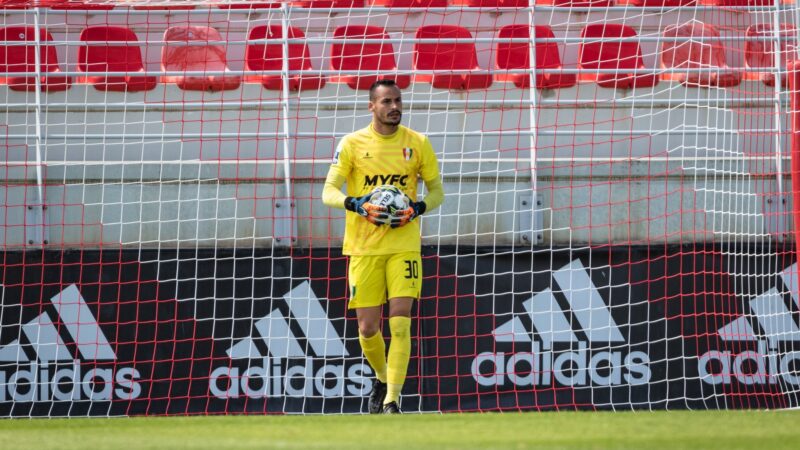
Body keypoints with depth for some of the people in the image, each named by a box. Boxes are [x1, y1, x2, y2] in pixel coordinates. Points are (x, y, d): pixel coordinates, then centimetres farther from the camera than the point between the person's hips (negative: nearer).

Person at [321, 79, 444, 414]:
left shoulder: (418, 144, 3)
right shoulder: (352, 144, 0)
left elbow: (437, 191, 11)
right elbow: (329, 192, -3)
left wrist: (418, 208, -10)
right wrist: (358, 205, -22)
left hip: (404, 244, 0)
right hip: (363, 246, 0)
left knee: (400, 324, -13)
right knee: (368, 329, 2)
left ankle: (392, 400, -12)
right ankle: (382, 379, 32)